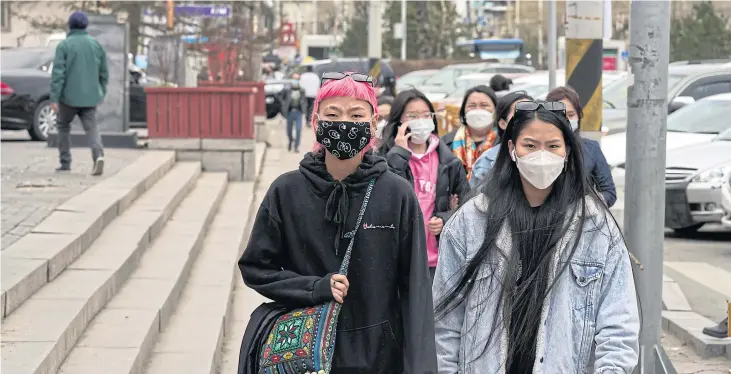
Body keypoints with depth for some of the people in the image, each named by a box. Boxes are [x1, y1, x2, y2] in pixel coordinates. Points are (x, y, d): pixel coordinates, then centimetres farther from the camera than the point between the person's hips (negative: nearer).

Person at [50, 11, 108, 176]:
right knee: (91, 127, 0)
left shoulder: (64, 45, -7)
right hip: (90, 96, 2)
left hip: (69, 96, -2)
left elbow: (58, 73, -13)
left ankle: (65, 162, 19)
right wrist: (101, 92, 22)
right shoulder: (96, 44, 5)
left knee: (64, 126, 18)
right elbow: (104, 72, 9)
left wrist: (54, 98, -13)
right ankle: (98, 154, -27)